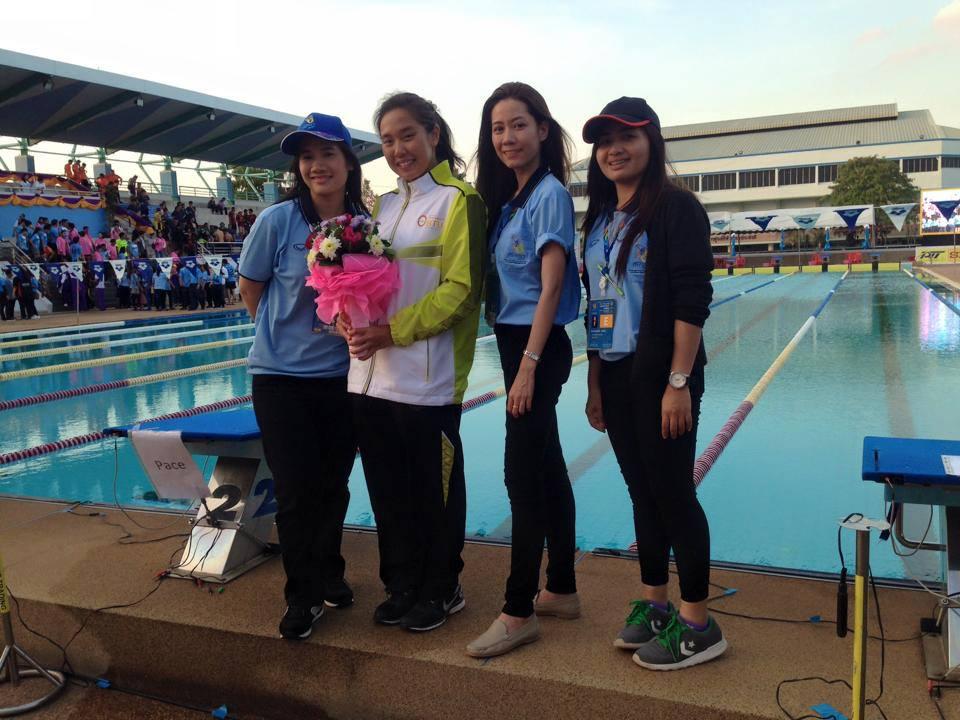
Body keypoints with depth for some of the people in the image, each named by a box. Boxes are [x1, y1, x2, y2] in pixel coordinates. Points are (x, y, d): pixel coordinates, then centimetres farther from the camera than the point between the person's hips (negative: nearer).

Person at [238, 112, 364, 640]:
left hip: (342, 376, 2)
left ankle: (329, 572, 36)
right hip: (281, 376, -2)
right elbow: (250, 290, 3)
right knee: (296, 491, 1)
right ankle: (302, 595, 20)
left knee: (333, 485, 13)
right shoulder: (278, 220, -9)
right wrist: (287, 333, 5)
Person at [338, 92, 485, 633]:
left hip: (428, 378, -6)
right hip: (371, 375, 6)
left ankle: (442, 590, 25)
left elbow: (462, 288, -12)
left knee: (434, 491, 6)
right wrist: (350, 317, -6)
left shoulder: (458, 200, -3)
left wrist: (392, 331, -18)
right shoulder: (382, 206, 17)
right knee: (388, 489, 14)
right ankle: (403, 587, 31)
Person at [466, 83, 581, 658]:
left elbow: (551, 288, -16)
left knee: (524, 474, -5)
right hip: (515, 343, 9)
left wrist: (530, 364, -20)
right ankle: (562, 590, 25)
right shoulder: (507, 198, 14)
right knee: (547, 470, 13)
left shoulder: (549, 193, -10)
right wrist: (519, 361, 7)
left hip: (538, 347, -9)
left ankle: (519, 612, 5)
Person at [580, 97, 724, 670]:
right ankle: (654, 604, 26)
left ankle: (698, 624, 13)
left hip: (660, 376, -7)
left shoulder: (676, 207, -8)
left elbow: (692, 300, -15)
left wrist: (679, 383, -20)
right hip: (615, 376, 7)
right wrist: (594, 382, 12)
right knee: (642, 491, 13)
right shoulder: (601, 218, 13)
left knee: (672, 491, -1)